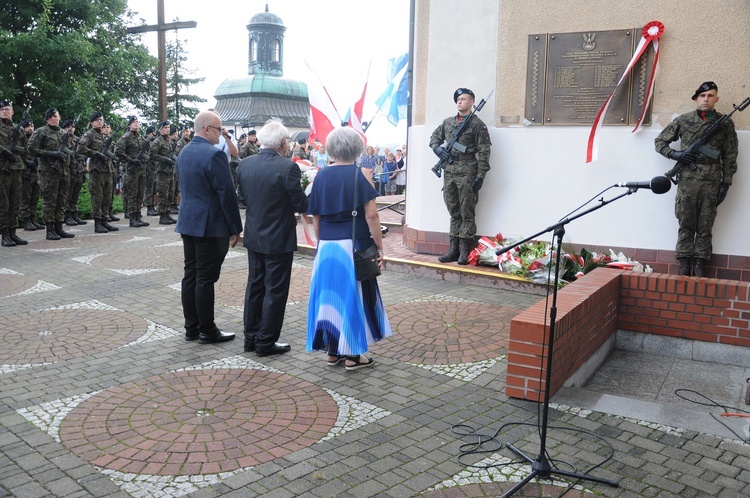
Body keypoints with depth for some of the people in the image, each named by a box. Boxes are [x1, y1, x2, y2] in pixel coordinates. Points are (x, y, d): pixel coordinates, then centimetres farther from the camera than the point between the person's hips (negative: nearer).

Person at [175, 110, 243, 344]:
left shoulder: (184, 152, 11)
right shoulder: (214, 154, -18)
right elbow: (227, 194, -18)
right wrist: (236, 228, -11)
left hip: (188, 223, 9)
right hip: (210, 226, -9)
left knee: (191, 275, 12)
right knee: (205, 279, -2)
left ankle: (191, 327, 19)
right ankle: (207, 330, 7)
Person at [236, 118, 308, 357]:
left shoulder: (245, 164, -2)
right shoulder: (288, 167, -20)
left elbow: (245, 196, 8)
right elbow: (302, 205, -15)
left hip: (253, 236, 6)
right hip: (278, 239, -6)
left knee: (255, 286, 17)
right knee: (275, 290, 5)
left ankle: (251, 337, 26)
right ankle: (266, 342, 12)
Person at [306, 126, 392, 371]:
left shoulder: (321, 176, 3)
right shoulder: (360, 174, -8)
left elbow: (315, 216, 6)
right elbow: (371, 215, -13)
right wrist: (379, 246, -6)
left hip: (327, 246, 4)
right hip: (354, 245, -4)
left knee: (331, 293, 13)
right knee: (353, 294, 5)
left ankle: (333, 350, 21)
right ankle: (352, 354, 12)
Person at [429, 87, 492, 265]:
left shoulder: (477, 124, -2)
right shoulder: (448, 122, 15)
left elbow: (484, 152, -7)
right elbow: (434, 137, 27)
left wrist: (480, 175, -14)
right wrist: (437, 149, 4)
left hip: (467, 173, -6)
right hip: (449, 172, 6)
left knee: (467, 213, -2)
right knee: (453, 212, 10)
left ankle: (465, 250, 1)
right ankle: (454, 249, 15)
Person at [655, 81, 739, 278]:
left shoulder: (725, 124, 7)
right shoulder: (683, 120, 6)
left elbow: (730, 157, 8)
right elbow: (659, 141, 13)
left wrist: (726, 183, 2)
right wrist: (674, 154, -5)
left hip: (711, 183, 0)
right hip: (687, 181, 0)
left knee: (705, 227, 4)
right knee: (685, 225, 3)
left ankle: (700, 265, 10)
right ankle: (684, 265, 8)